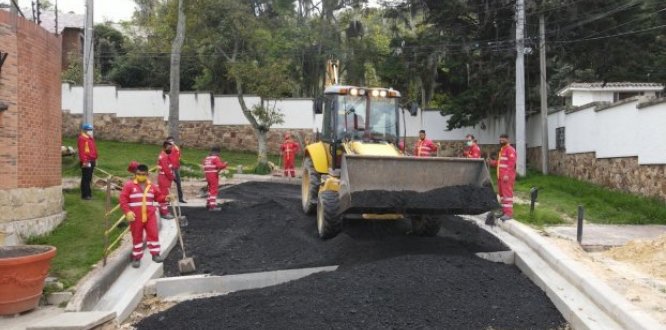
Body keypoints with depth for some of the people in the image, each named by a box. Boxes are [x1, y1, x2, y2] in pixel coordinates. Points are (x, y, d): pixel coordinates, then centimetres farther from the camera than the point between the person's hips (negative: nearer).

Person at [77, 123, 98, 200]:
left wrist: (95, 159, 21)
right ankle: (85, 195, -2)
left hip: (92, 161, 9)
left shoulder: (91, 138, 17)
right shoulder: (82, 139, -12)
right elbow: (81, 151, -20)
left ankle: (89, 194, 21)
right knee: (86, 178, -6)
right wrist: (84, 161, -24)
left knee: (89, 178, 14)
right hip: (86, 162, -9)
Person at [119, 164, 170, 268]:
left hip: (149, 215, 2)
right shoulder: (129, 185, -4)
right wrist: (127, 211, -18)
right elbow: (123, 199, -8)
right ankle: (137, 257, 18)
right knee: (137, 236, 7)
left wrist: (165, 198, -6)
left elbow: (158, 196, 16)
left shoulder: (151, 186, 8)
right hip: (136, 217, -2)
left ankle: (155, 254, 10)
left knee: (153, 234, -1)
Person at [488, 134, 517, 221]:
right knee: (502, 193, 13)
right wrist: (491, 162, 9)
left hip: (507, 177, -10)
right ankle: (503, 211, 20)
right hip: (500, 176, 10)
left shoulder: (510, 150, -9)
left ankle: (509, 213, -13)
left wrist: (507, 175, -25)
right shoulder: (502, 150, 22)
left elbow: (511, 163, -19)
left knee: (507, 193, -11)